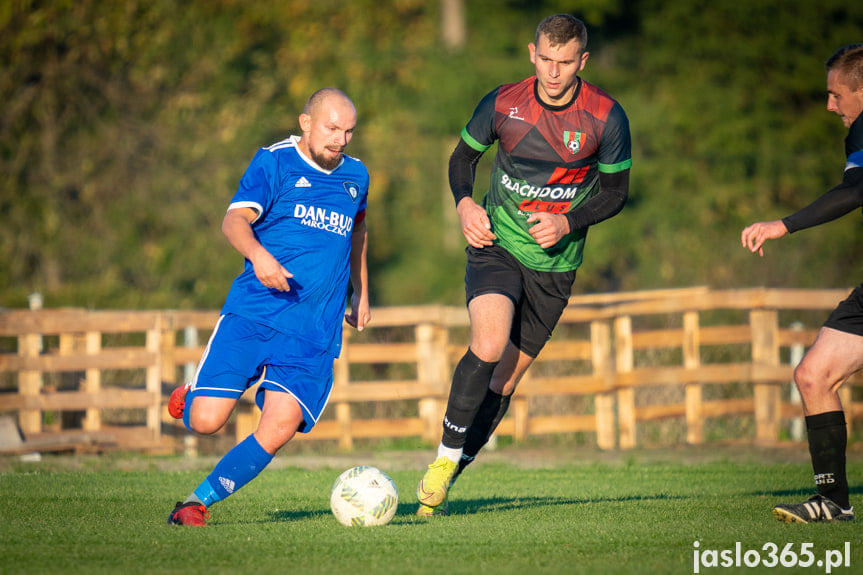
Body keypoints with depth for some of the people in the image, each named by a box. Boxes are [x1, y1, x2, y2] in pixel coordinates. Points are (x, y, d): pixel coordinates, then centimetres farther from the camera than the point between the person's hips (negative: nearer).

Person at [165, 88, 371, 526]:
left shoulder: (355, 176, 15)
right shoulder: (275, 162, -1)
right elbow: (234, 219, -16)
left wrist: (361, 293, 38)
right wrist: (258, 254, -36)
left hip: (314, 333, 4)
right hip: (252, 315, -3)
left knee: (276, 432, -15)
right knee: (205, 422, -12)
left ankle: (200, 500, 0)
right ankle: (191, 395, 24)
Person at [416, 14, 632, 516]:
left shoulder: (606, 118, -10)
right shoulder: (503, 104, -9)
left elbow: (616, 191, 0)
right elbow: (464, 157, 8)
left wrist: (568, 222, -16)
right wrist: (465, 203, -12)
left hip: (555, 265, 1)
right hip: (497, 245, -1)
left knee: (506, 379, 6)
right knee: (489, 345, -27)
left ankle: (444, 483, 20)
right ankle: (444, 459, -12)